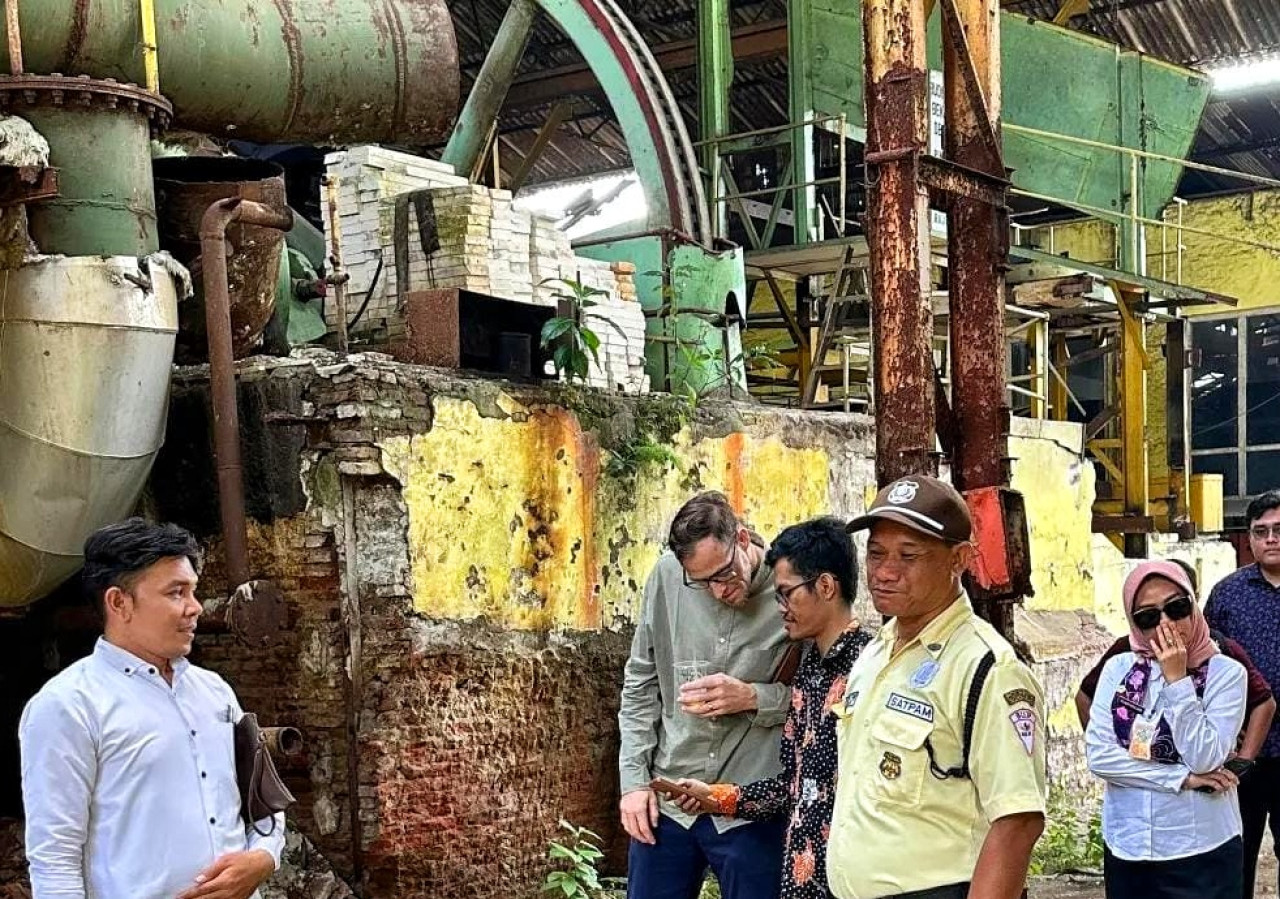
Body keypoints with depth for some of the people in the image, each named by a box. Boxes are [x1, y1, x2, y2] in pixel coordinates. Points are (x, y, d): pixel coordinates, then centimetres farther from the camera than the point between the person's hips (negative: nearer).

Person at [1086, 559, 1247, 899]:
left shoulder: (1226, 673, -7)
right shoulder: (1118, 669, 0)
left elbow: (1204, 760, -16)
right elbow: (1098, 754, -8)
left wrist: (1177, 679, -17)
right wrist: (1181, 778, -13)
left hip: (1202, 853, -2)